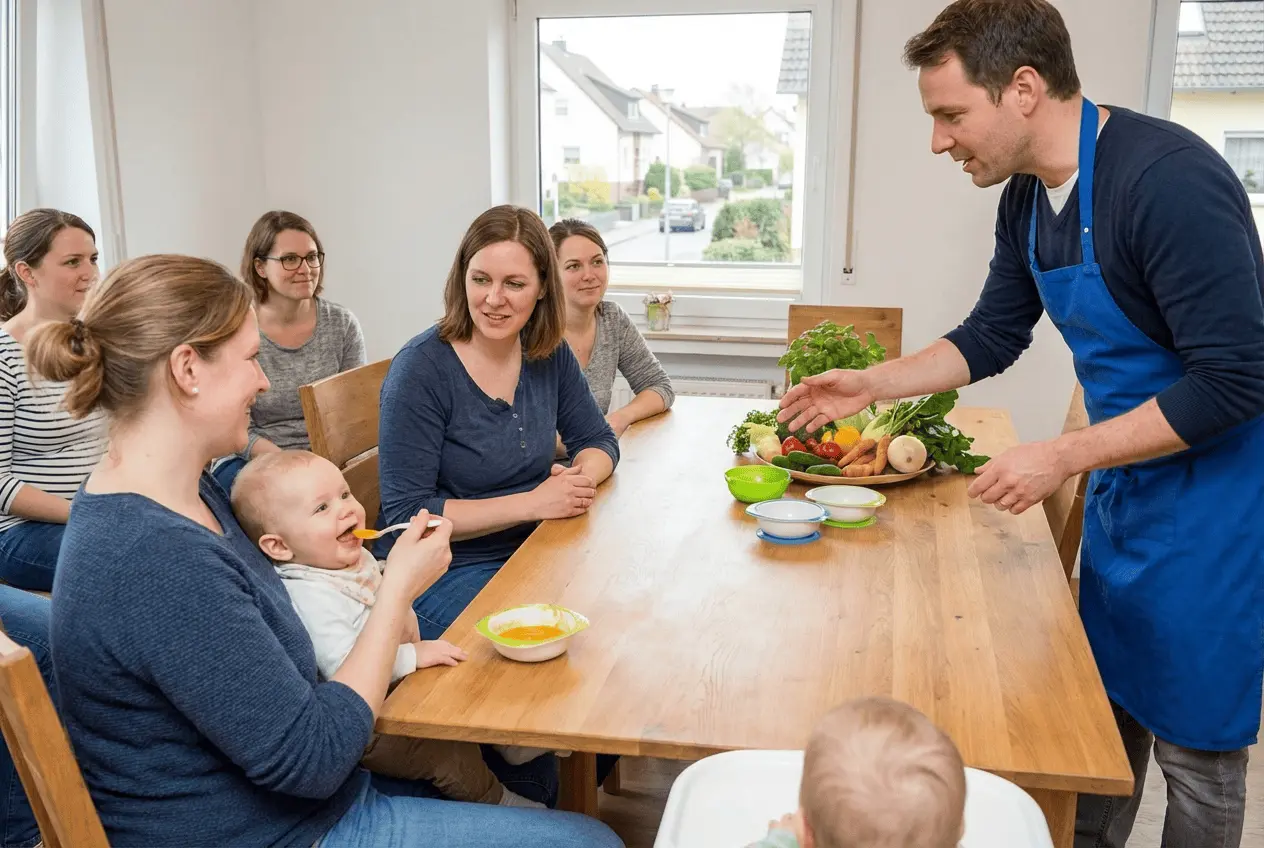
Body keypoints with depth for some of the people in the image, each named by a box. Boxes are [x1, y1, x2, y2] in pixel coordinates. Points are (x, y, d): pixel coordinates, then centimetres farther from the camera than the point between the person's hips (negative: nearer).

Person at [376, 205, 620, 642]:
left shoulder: (548, 354, 1)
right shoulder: (420, 370, -16)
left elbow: (598, 440, 12)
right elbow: (406, 514, -18)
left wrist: (580, 478, -13)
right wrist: (531, 503, -23)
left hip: (532, 551, 6)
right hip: (443, 570, -6)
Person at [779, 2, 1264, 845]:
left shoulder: (1169, 180, -26)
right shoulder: (1028, 197, 0)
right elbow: (993, 337, 13)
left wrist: (1063, 457, -24)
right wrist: (869, 384, 4)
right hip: (1120, 486, 8)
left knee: (1193, 744, 7)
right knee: (1107, 711, 19)